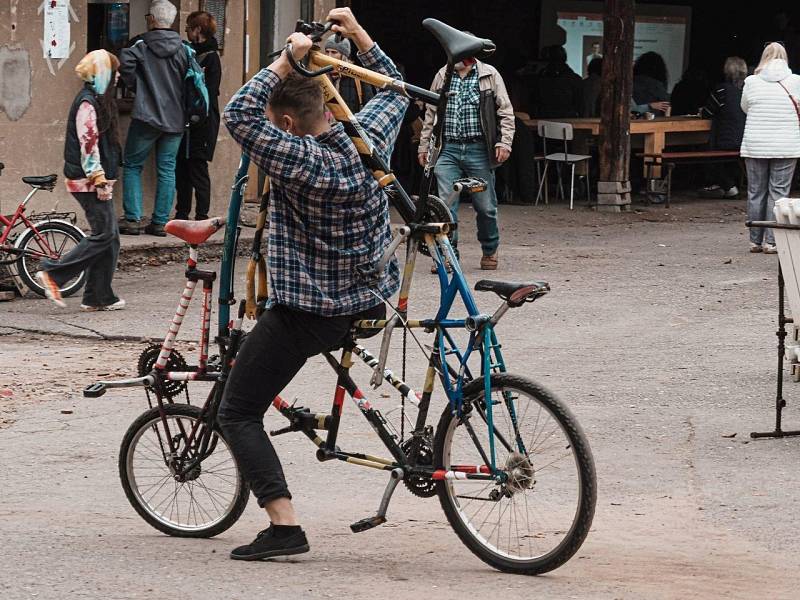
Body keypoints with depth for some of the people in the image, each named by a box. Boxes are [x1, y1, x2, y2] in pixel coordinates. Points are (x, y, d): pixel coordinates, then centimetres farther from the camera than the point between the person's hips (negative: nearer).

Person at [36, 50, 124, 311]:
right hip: (89, 181, -10)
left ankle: (99, 297, 9)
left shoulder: (97, 99, 17)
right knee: (104, 234, -11)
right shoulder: (87, 103, -14)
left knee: (109, 237, 7)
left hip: (96, 179, 10)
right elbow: (88, 145, -20)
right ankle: (52, 274, -7)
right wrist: (100, 181, -22)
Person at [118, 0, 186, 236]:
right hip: (175, 120, 3)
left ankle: (132, 219, 0)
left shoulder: (143, 46, -5)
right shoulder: (183, 50, 4)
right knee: (167, 170, 7)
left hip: (146, 117, -3)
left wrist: (134, 85, -6)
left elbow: (124, 61, -22)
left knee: (132, 166, 7)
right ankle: (160, 222, 5)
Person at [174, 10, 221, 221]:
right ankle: (182, 214, 14)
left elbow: (208, 94, -14)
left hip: (201, 124, -8)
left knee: (198, 170, -5)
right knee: (181, 169, 8)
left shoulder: (211, 58, -9)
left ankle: (202, 216, -2)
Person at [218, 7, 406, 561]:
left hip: (306, 312, -7)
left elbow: (238, 115, -25)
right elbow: (395, 88, 17)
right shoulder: (370, 137, -3)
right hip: (371, 301, 7)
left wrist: (286, 60, -22)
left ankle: (284, 524, -9)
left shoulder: (301, 160, -23)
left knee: (238, 413, 2)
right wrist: (358, 33, 18)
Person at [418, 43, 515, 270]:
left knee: (485, 205, 5)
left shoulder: (490, 75, 1)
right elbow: (431, 114, 16)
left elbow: (506, 112, 2)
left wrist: (504, 143, -7)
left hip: (478, 149, -2)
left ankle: (490, 251, 24)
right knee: (445, 203, -7)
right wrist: (424, 145, 13)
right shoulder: (442, 76, 9)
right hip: (448, 149, 2)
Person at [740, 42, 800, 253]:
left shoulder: (751, 82, -2)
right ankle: (772, 241, -1)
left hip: (754, 146, 1)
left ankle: (755, 240, 14)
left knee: (756, 192, 10)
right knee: (778, 192, 2)